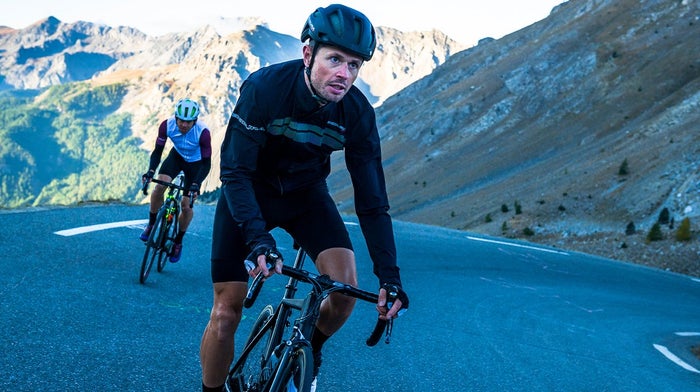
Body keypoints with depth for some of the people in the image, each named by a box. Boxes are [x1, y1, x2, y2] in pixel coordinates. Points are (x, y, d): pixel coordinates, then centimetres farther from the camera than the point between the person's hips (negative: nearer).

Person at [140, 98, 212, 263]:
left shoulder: (203, 132, -35)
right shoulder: (167, 125, -28)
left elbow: (206, 163, -28)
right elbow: (157, 151, -18)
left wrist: (196, 184, -40)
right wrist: (150, 171, -34)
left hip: (195, 163, -2)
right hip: (176, 156, 2)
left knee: (186, 206, -6)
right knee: (159, 186, -23)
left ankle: (178, 242, 18)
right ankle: (151, 224, 0)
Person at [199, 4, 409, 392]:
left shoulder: (357, 113, -21)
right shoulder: (264, 87, -30)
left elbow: (371, 199, -15)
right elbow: (235, 171, -29)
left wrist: (389, 275, -22)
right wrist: (258, 239, -44)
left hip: (306, 193, 2)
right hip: (250, 192, -2)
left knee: (346, 287, -19)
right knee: (226, 314, -7)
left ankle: (309, 351, 11)